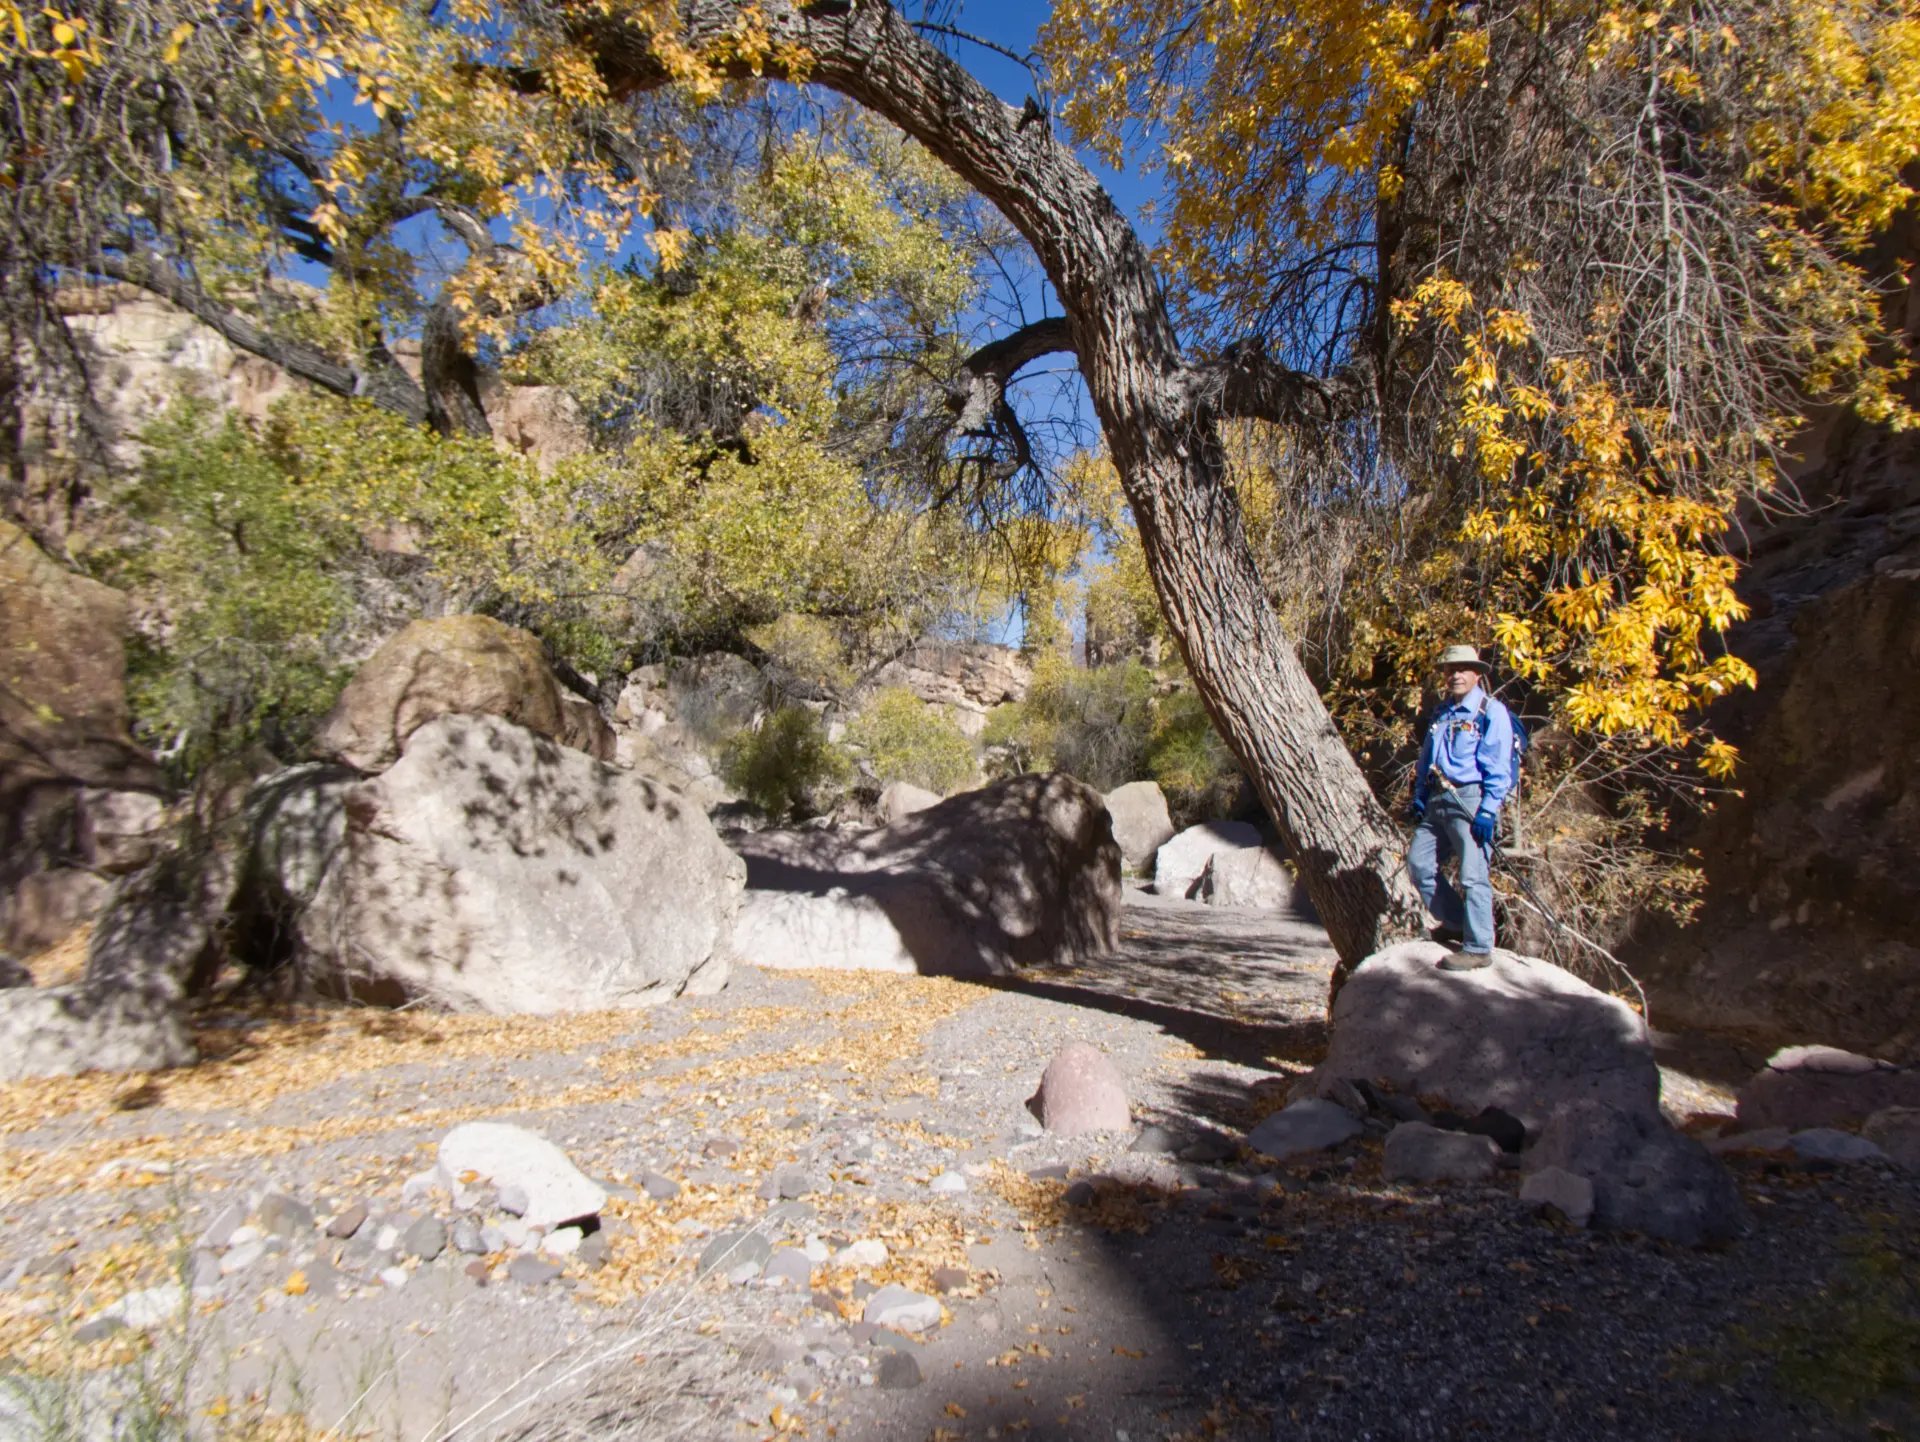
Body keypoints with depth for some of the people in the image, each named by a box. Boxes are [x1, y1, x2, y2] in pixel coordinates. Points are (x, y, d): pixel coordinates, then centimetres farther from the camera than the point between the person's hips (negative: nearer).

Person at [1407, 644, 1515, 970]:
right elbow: (1425, 759, 24)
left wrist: (1488, 811, -17)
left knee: (1472, 874, -8)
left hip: (1469, 800, -8)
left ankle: (1478, 947, 0)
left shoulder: (1491, 712, -5)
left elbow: (1498, 768, -11)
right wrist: (1419, 798, 15)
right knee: (1419, 861, 8)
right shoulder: (1441, 713, 18)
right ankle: (1456, 923, 23)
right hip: (1438, 801, 8)